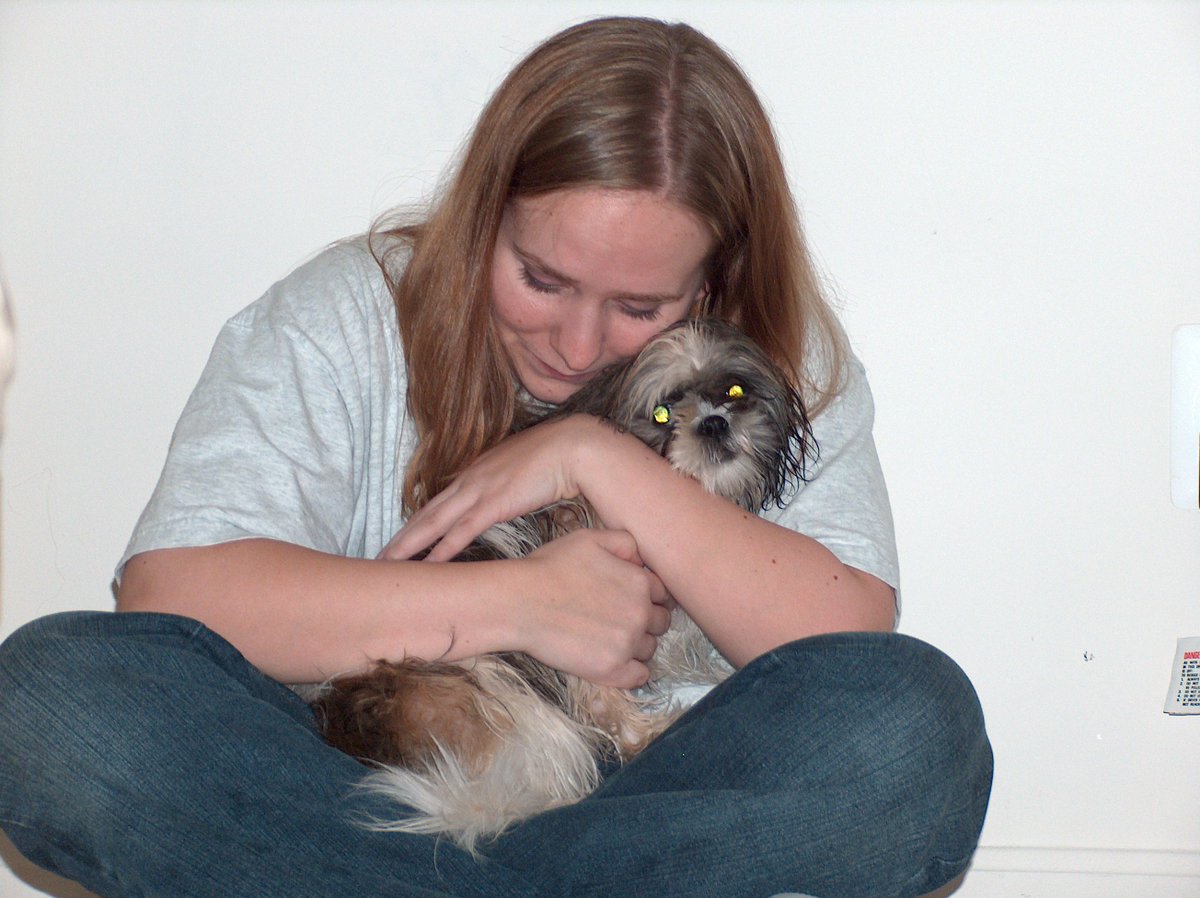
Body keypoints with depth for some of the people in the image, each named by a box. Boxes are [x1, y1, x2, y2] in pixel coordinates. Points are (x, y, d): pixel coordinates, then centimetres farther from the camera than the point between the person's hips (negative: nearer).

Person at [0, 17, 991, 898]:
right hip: (363, 783, 0)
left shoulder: (781, 363, 2)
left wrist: (599, 457, -16)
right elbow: (168, 593, -15)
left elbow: (853, 639, -13)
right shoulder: (345, 314, -2)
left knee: (918, 717, -28)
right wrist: (522, 604, -17)